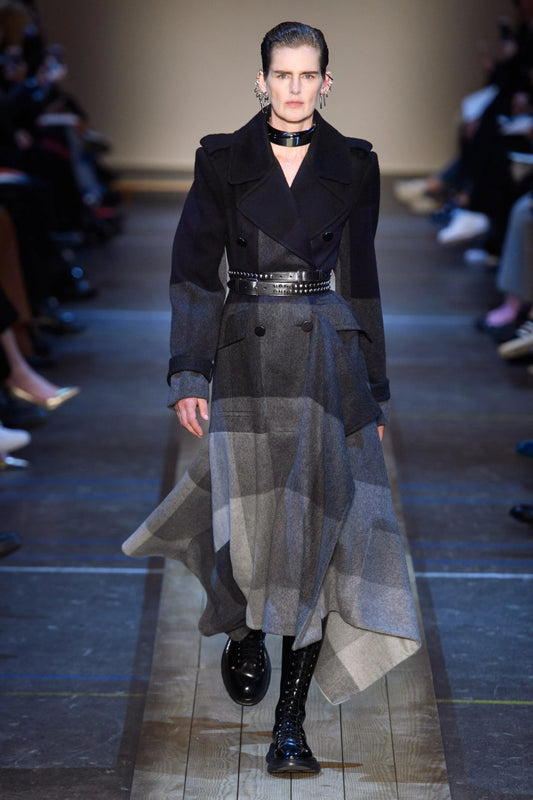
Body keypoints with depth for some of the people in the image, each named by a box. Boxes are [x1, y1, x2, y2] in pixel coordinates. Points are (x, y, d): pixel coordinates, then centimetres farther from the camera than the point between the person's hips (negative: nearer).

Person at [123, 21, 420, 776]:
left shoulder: (353, 166, 8)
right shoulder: (223, 159, 4)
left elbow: (361, 276, 11)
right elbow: (193, 268, 2)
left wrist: (374, 391, 9)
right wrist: (188, 374, -8)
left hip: (328, 355, 1)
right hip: (247, 354, -1)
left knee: (320, 522, -7)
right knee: (252, 516, -8)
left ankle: (290, 722, -1)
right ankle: (245, 633, 30)